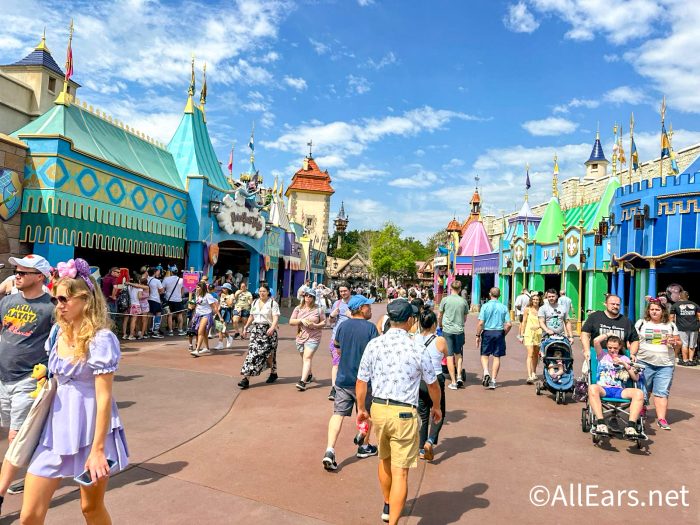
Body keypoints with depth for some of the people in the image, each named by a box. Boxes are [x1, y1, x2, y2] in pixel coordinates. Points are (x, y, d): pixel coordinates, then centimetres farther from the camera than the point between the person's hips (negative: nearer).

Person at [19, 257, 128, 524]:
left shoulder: (101, 339, -17)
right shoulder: (58, 332, 4)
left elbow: (104, 397, -18)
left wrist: (98, 449, -17)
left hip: (91, 429, -6)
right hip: (57, 427, 6)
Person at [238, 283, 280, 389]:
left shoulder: (273, 303, -5)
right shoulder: (255, 303, 14)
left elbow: (276, 317, -14)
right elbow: (251, 317, 23)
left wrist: (272, 328, -30)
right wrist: (246, 327, 20)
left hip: (268, 331, -4)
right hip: (256, 330, 5)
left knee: (268, 354, 0)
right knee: (252, 352, -5)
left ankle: (273, 373, 23)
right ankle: (246, 378, -9)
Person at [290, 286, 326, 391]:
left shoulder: (318, 309, -2)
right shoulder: (298, 308, 5)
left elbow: (324, 322, 4)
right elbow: (291, 321, 1)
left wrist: (315, 325, -15)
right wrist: (301, 320, -15)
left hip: (313, 337, -4)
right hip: (300, 337, 4)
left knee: (307, 358, -16)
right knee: (304, 358, 17)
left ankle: (302, 382, -22)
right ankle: (309, 375, 42)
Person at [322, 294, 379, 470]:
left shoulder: (342, 326, 2)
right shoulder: (370, 327, -13)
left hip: (343, 379, 3)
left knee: (338, 414, 4)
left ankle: (329, 451, -9)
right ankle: (364, 447, 34)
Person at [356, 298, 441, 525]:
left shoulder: (373, 345, -5)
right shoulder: (417, 349, -11)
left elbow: (361, 382, 1)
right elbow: (433, 384, 3)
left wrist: (361, 409, 17)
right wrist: (436, 407, 22)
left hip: (378, 409, 5)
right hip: (404, 413, -4)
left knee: (384, 459, 26)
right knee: (400, 473, 4)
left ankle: (387, 507, 47)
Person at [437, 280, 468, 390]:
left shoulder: (445, 300, -3)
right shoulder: (463, 301, 2)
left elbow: (439, 317, 5)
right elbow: (465, 318, 12)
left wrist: (440, 326, 24)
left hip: (447, 330, -2)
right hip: (459, 331, 2)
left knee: (450, 355, 2)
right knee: (458, 354, 19)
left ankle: (453, 382, 2)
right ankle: (459, 377, 9)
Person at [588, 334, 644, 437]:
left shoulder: (624, 359, 23)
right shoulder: (602, 356, 19)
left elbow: (636, 378, 14)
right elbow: (596, 341, 0)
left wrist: (624, 364, 4)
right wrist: (608, 334, 16)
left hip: (619, 391, 2)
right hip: (603, 389, -2)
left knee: (639, 393, -30)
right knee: (592, 388, -39)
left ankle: (631, 427, -37)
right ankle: (601, 424, -44)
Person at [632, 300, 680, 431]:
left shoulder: (670, 325, 11)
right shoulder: (641, 323, 6)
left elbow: (679, 343, 16)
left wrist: (674, 343, -6)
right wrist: (632, 353, -8)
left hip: (665, 365, 1)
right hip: (644, 362, 0)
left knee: (662, 392, -4)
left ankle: (661, 419, -1)